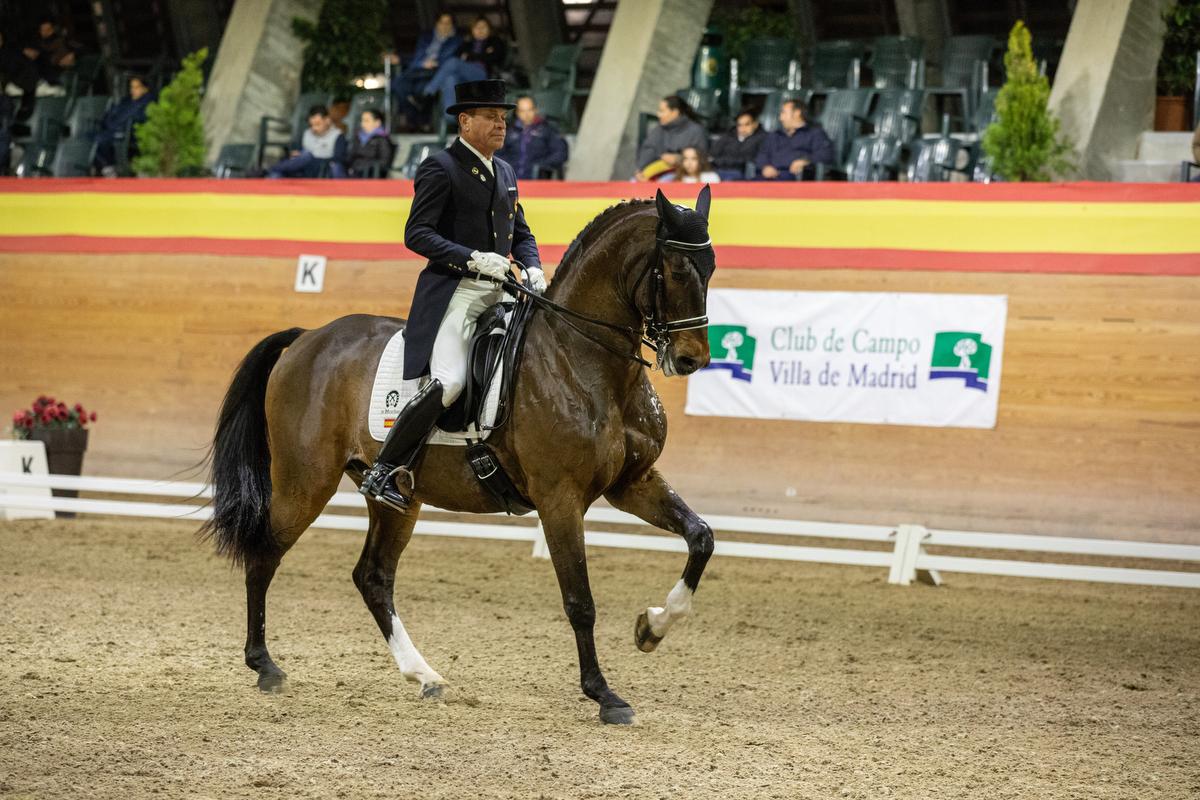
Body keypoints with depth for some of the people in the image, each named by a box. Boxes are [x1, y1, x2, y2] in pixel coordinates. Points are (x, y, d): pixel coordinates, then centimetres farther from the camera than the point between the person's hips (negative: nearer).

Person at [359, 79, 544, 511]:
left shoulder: (504, 172, 19)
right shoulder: (440, 168, -5)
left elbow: (521, 233, 26)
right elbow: (417, 234, -12)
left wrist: (533, 268, 4)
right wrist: (473, 259, -22)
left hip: (497, 295, 8)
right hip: (453, 293, -8)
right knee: (448, 382, -26)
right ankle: (384, 471, -16)